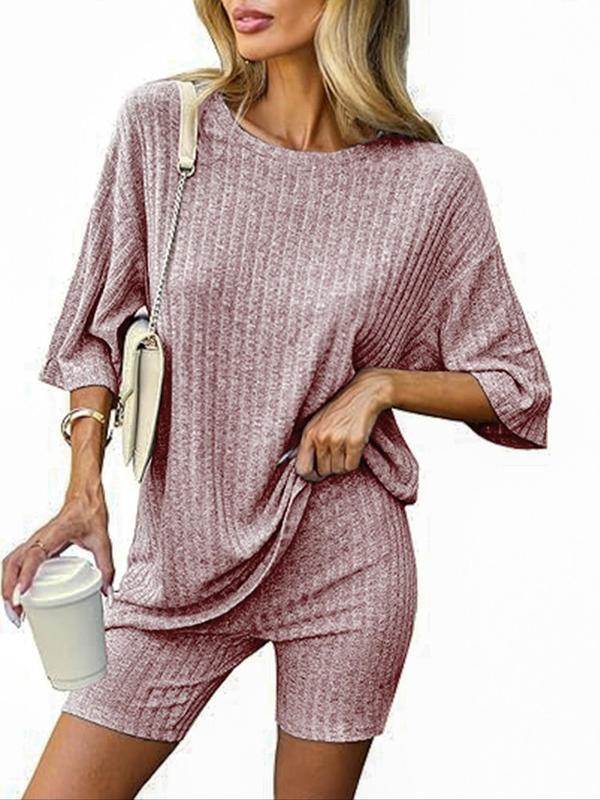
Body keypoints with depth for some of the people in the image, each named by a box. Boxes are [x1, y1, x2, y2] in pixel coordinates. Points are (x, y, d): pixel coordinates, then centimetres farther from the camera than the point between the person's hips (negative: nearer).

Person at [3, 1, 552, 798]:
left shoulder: (434, 182, -7)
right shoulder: (162, 123, -5)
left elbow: (515, 383, 4)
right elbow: (100, 328, 4)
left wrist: (380, 383, -12)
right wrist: (84, 492, -8)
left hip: (346, 565, -1)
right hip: (181, 555, 2)